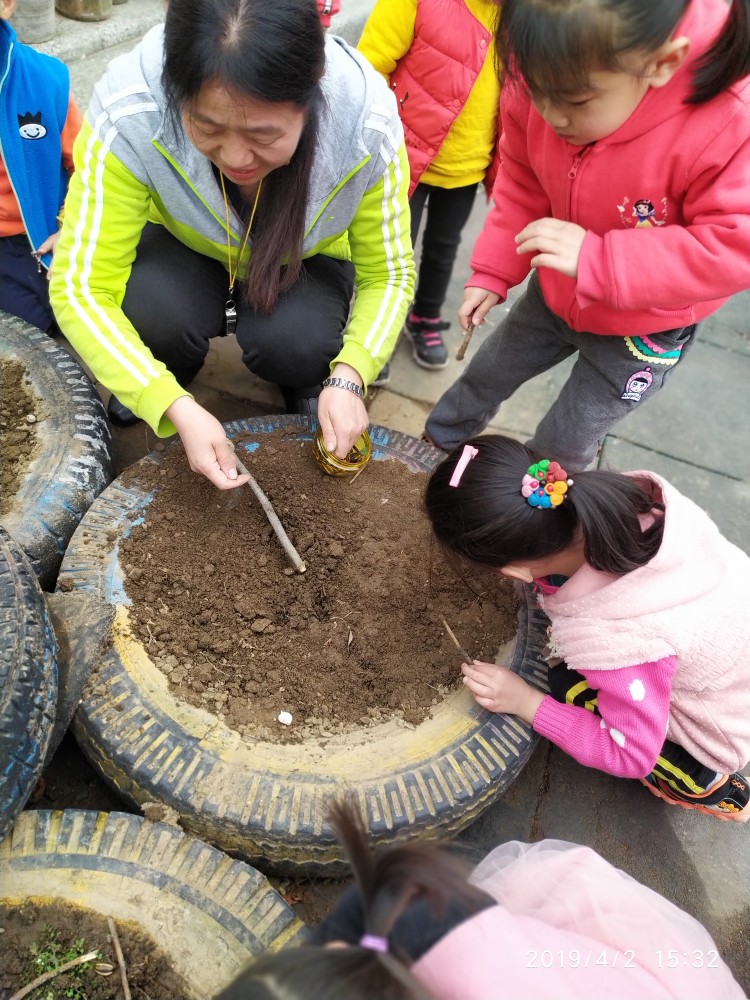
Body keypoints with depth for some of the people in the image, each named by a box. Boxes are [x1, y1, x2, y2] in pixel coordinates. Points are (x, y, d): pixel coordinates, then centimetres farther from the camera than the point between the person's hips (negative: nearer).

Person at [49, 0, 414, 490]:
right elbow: (82, 288, -29)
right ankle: (165, 380, 6)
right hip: (184, 249, 1)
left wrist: (348, 377, -35)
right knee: (155, 315, -31)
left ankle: (308, 385, 7)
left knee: (292, 341, -31)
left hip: (305, 261, 0)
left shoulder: (369, 122, -31)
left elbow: (388, 274, -19)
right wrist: (177, 408, -40)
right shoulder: (129, 113, -34)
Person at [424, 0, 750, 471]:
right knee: (486, 374, 24)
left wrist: (595, 258, -43)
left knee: (564, 443, 9)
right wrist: (492, 272, -4)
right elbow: (522, 183, -5)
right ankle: (437, 444, 54)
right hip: (555, 293, 5)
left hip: (643, 331, -4)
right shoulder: (549, 79, -21)